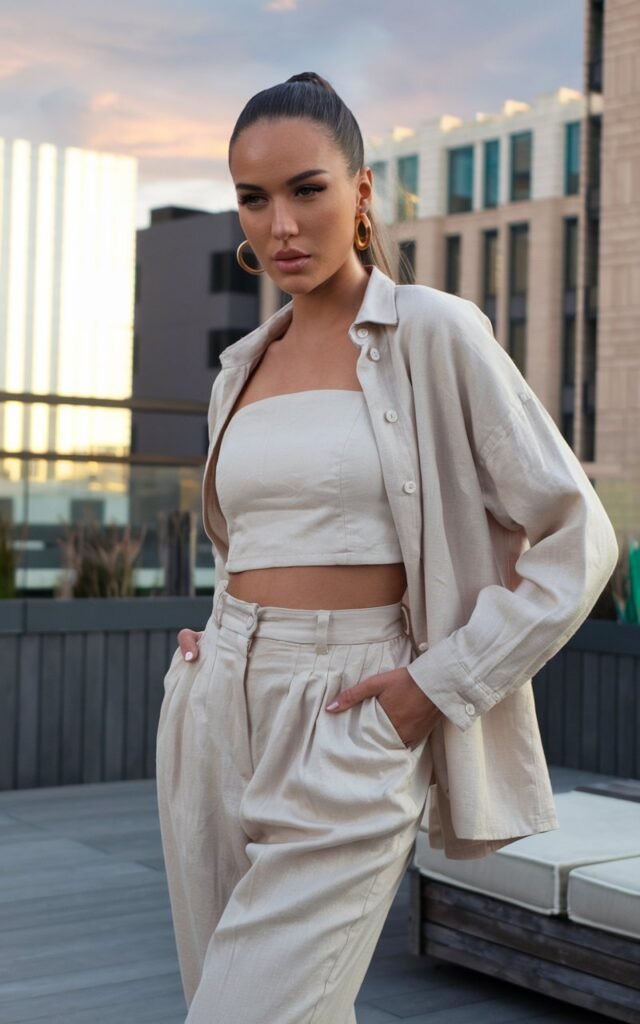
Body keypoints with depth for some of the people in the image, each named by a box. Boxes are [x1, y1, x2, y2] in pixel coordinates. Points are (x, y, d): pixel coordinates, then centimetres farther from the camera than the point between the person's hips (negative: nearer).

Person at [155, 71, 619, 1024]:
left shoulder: (435, 333, -6)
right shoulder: (240, 371, 12)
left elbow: (577, 538, -6)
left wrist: (441, 682, -10)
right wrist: (221, 641, 11)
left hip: (347, 730, -6)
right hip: (215, 715, 6)